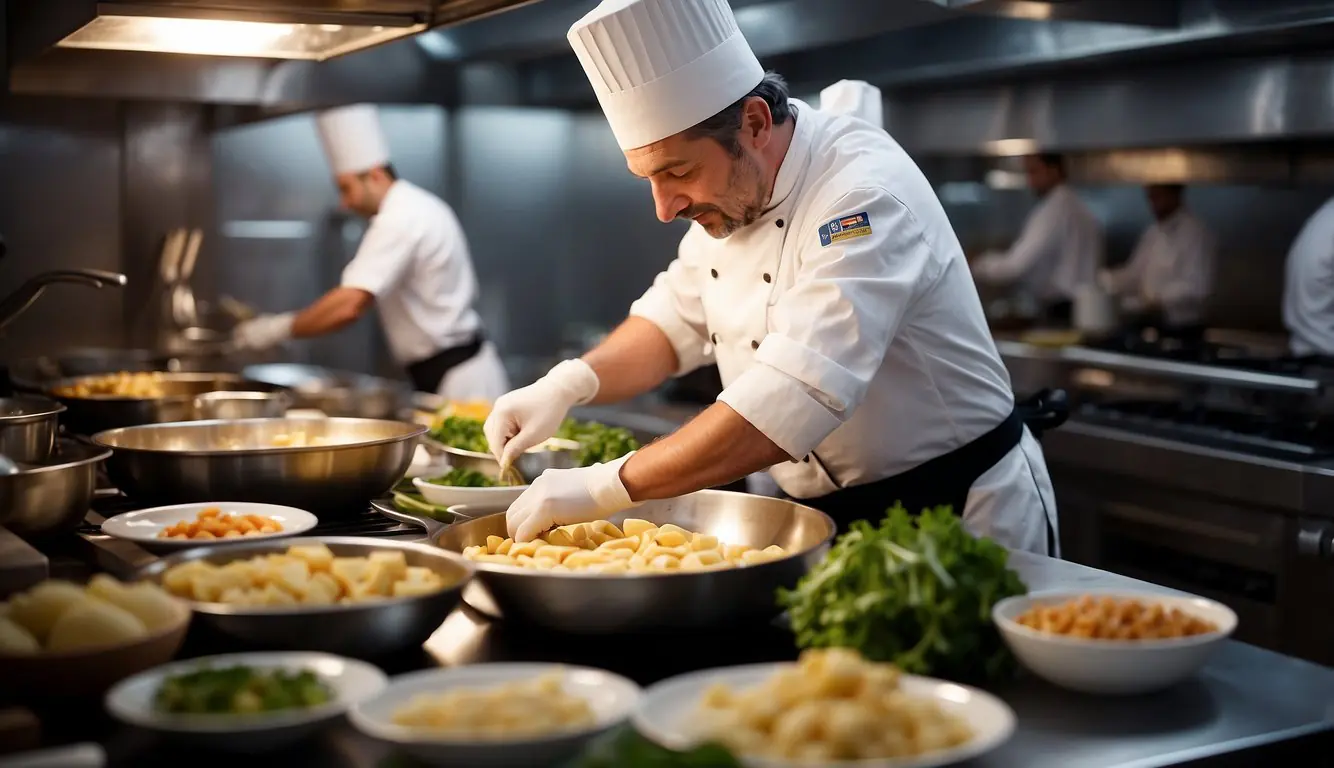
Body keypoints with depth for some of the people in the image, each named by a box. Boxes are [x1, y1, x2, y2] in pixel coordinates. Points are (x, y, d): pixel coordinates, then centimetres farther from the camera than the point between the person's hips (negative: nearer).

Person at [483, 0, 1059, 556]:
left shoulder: (865, 193, -28)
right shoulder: (726, 192, -1)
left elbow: (792, 402, -37)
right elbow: (675, 322, 9)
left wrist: (606, 487, -34)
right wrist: (570, 382, -10)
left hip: (960, 517, -7)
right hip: (832, 517, 7)